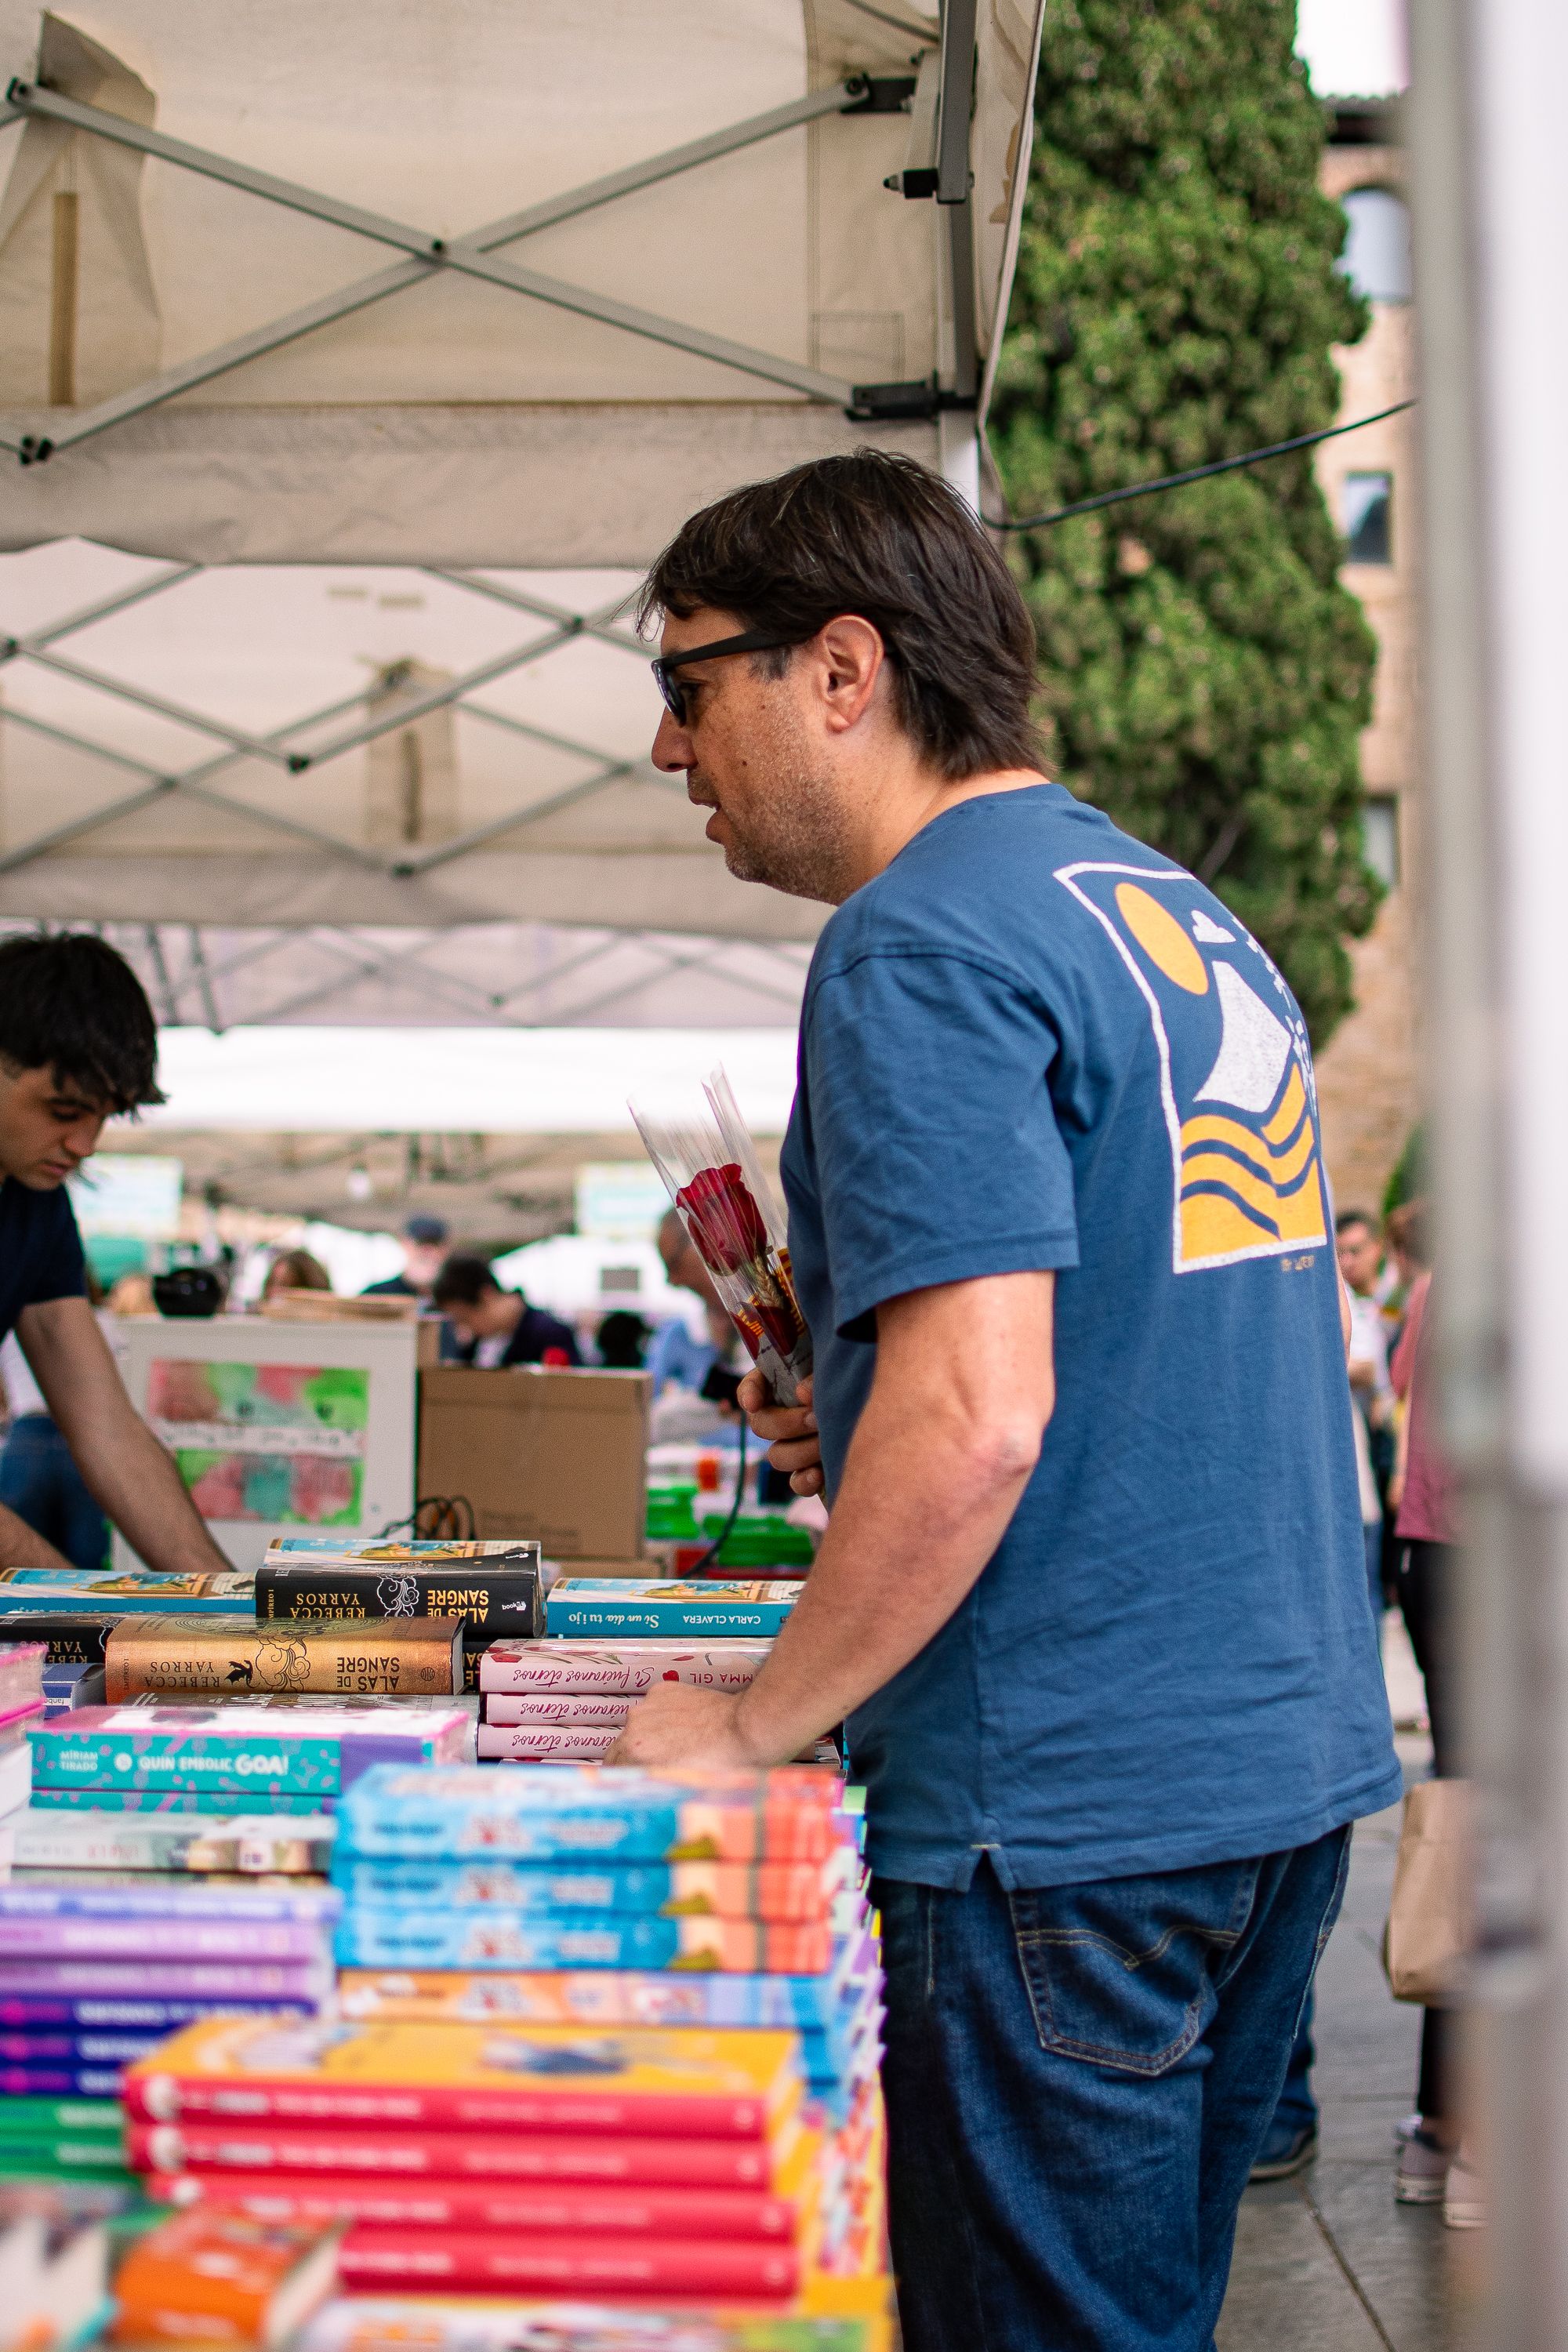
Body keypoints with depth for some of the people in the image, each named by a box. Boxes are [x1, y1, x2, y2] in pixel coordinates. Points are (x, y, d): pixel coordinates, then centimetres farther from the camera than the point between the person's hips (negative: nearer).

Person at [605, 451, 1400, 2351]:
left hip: (1067, 1816, -9)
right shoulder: (1186, 917, 14)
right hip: (1291, 1767, 9)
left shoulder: (922, 946, -15)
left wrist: (749, 1730, -13)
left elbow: (976, 1423, -24)